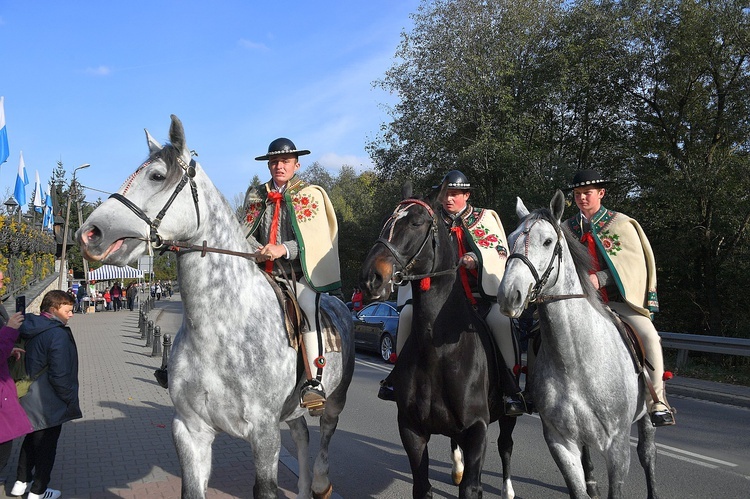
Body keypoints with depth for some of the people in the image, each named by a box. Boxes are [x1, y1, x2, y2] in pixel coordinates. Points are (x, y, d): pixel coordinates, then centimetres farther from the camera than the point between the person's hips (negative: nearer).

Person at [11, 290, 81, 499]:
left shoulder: (31, 329, 2)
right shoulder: (58, 334, -24)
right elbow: (59, 374, -26)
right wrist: (71, 399, -12)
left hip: (29, 399, 8)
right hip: (49, 404, -8)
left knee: (31, 439, 25)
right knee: (46, 445, 8)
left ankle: (21, 482, 38)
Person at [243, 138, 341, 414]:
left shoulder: (311, 194, 5)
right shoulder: (256, 195, 17)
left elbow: (314, 239, -6)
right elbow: (247, 233, 13)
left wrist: (282, 250, -21)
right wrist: (257, 250, -10)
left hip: (300, 272, -4)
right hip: (264, 272, 4)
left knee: (308, 307, -30)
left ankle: (314, 382, -30)